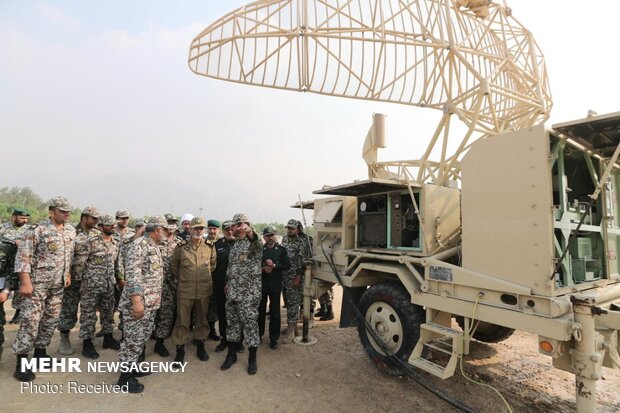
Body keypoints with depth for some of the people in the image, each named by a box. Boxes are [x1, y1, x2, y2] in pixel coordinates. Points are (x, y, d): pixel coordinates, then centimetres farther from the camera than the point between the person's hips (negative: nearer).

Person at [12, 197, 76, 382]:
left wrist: (68, 274, 13)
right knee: (30, 321, -2)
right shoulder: (37, 230, -14)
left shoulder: (71, 231, 6)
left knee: (51, 320, 13)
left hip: (58, 285, 6)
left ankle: (40, 353, 28)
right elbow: (22, 257, -16)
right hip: (37, 284, -6)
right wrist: (25, 282, -19)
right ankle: (21, 362, 9)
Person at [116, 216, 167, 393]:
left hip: (150, 302, 10)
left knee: (142, 337, 19)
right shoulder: (139, 245, -18)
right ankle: (125, 378, 13)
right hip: (137, 302, -10)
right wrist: (137, 300, -27)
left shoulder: (155, 247, 13)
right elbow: (132, 274, -25)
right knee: (133, 339, 1)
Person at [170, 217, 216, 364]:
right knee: (182, 320, 5)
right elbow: (173, 265, 8)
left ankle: (200, 347, 30)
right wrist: (181, 278, 12)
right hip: (184, 290, -1)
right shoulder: (181, 246, -6)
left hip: (204, 290, 2)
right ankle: (180, 350, 21)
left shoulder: (210, 246, -2)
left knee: (202, 319, 14)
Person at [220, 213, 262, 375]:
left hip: (249, 293, -7)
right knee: (232, 323, 16)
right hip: (232, 292, 7)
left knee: (250, 324, 2)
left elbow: (257, 245, -39)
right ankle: (232, 354, 32)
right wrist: (228, 283, 19)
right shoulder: (235, 244, 13)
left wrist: (251, 233, -60)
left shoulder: (253, 242, -11)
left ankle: (252, 359, 17)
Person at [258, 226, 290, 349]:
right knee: (260, 311, 10)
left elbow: (287, 265, -3)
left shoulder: (281, 249, 3)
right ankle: (259, 335, 28)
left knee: (275, 312, 5)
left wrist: (274, 265, -14)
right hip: (261, 284, 1)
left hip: (275, 284, 0)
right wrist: (263, 269, -14)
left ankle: (274, 339, 16)